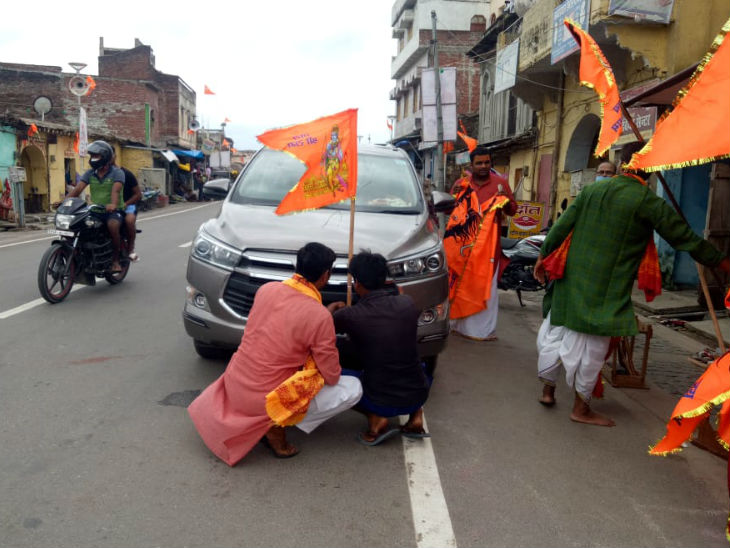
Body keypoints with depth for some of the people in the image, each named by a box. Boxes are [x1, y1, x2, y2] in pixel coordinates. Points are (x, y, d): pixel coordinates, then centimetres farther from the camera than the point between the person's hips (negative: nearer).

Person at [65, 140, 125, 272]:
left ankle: (115, 260, -21)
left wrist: (113, 204, -41)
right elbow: (78, 189, 2)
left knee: (113, 225, -36)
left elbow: (116, 190, -22)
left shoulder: (117, 172, -3)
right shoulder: (90, 173, 13)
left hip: (113, 211, -5)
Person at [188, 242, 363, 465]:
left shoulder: (266, 289, -3)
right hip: (265, 401, -7)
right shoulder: (320, 317, -20)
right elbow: (332, 377, -9)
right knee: (353, 389, 2)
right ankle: (278, 425, -1)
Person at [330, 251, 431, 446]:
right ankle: (416, 415, 14)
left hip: (381, 402, -3)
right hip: (417, 396, 4)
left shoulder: (350, 316, -14)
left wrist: (333, 309, 30)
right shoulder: (407, 304, -4)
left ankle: (375, 418, 1)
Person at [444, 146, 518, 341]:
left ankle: (484, 329, 2)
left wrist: (506, 202, -13)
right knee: (458, 284, 6)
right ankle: (458, 324, 19)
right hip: (461, 243, 2)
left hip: (487, 244, -2)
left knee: (485, 286, -4)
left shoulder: (500, 183, 6)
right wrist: (452, 197, -4)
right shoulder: (461, 184, 11)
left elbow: (513, 210, 9)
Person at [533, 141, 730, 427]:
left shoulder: (592, 190, 3)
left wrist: (544, 256, 14)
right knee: (592, 343, 5)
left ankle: (547, 389, 30)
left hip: (572, 276, 5)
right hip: (605, 288, -5)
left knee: (556, 331, 17)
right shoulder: (649, 202, -9)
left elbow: (561, 225, 4)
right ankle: (581, 408, 17)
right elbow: (684, 237, -3)